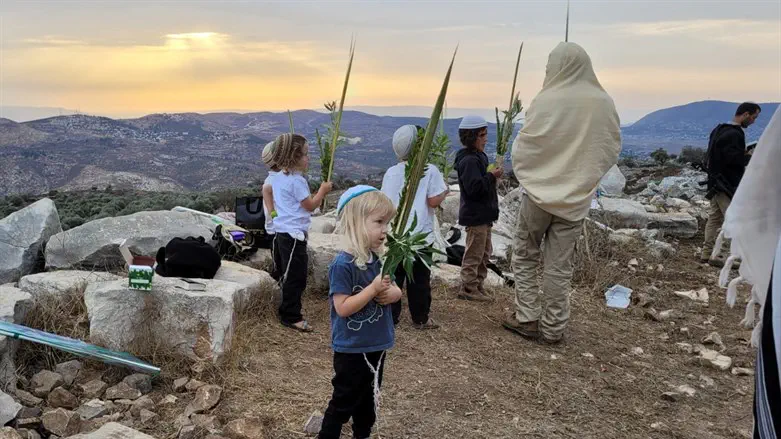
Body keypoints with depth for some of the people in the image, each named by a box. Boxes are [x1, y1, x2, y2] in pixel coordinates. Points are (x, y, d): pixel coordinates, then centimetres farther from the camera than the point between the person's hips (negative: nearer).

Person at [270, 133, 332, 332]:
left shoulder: (278, 178, 11)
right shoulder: (297, 181, -17)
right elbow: (311, 206, -13)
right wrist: (323, 190, 0)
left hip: (281, 232, 10)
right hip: (294, 235, -10)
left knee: (286, 274, 17)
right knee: (296, 277, -4)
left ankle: (286, 312, 27)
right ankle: (292, 316, 1)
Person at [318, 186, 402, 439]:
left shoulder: (377, 260, 1)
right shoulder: (343, 264, -22)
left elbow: (394, 290, 11)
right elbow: (343, 308, -25)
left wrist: (393, 293, -12)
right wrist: (374, 289, -28)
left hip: (376, 346, 8)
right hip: (351, 349, -8)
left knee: (368, 400, 23)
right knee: (344, 402, 6)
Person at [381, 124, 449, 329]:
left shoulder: (391, 172, -1)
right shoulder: (430, 170, -9)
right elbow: (433, 201, -13)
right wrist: (445, 192, 6)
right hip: (421, 235, -2)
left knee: (393, 277, 12)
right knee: (419, 279, 8)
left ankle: (391, 316, 16)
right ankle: (420, 318, 16)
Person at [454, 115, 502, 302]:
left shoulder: (478, 157, 14)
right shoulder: (469, 161, -19)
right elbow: (474, 188, -27)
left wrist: (492, 176, 10)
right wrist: (492, 176, -21)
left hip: (483, 214, 11)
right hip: (475, 215, -11)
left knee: (485, 252, 17)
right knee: (474, 253, -3)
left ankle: (477, 285, 26)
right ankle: (468, 288, 5)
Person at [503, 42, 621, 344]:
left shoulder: (547, 101, -15)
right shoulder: (603, 103, -5)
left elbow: (523, 148, -10)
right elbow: (612, 149, 5)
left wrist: (523, 174, 10)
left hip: (539, 192, -3)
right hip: (577, 197, 3)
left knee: (525, 256, 14)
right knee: (560, 264, 11)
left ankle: (528, 318, 15)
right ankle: (553, 327, 17)